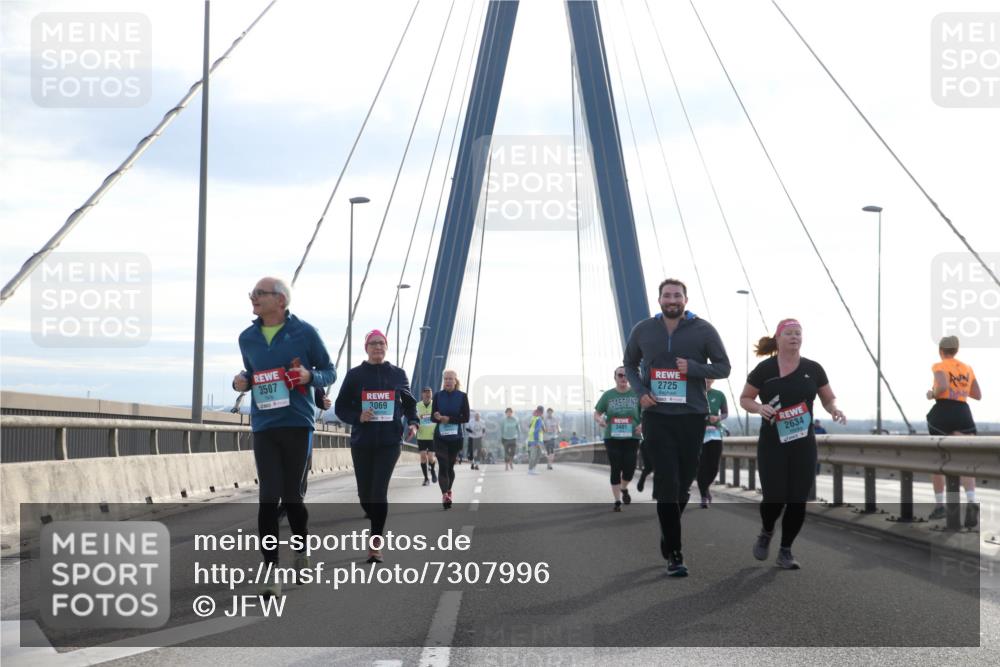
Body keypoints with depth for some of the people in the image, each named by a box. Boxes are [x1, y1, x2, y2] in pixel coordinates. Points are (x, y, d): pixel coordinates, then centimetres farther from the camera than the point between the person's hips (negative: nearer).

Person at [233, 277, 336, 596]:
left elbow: (329, 372, 6)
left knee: (292, 496, 6)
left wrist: (310, 376, -15)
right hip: (263, 427, 2)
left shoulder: (304, 333, -1)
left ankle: (302, 552, 32)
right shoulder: (248, 338, 10)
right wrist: (241, 381, 1)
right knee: (269, 498, -6)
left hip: (297, 424, -2)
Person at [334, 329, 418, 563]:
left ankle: (376, 543, -7)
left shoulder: (398, 374, 6)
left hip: (389, 441, -1)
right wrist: (358, 416, -14)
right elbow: (341, 407, 5)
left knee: (379, 492, -12)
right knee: (365, 494, 7)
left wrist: (412, 423, -5)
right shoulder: (355, 375, 3)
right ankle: (378, 526, 37)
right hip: (362, 442, 1)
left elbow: (409, 403, 14)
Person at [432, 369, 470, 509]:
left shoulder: (462, 396, -2)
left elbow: (466, 418, -5)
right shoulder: (438, 396, 2)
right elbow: (432, 417, 2)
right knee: (443, 466, -14)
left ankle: (448, 491, 33)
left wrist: (449, 419, -17)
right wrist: (437, 417, -21)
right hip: (440, 436, 0)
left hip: (456, 436, 0)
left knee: (450, 466, 12)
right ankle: (445, 495, -24)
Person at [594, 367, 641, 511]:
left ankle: (624, 488, 31)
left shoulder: (636, 395, 4)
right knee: (616, 469, -3)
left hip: (631, 438, 0)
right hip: (612, 438, 0)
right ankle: (617, 501, 5)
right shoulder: (608, 395, 4)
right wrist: (599, 420, -16)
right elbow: (596, 413, 8)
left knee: (629, 469, -3)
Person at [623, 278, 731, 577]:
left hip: (692, 415, 1)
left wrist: (693, 367, -17)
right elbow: (630, 364, 17)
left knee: (684, 481, 10)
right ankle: (674, 553, -8)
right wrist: (640, 391, -2)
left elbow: (724, 367, 1)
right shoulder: (643, 330, 4)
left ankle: (668, 538, 33)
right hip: (657, 416, 0)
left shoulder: (703, 330, -1)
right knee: (667, 482, -9)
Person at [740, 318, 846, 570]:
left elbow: (828, 399, 12)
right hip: (772, 446, -2)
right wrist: (759, 407, -17)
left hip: (804, 446, 2)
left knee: (797, 501, 0)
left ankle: (786, 550, 16)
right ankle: (766, 533, 26)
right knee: (774, 499, -8)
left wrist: (835, 411, -10)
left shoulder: (813, 369, 3)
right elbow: (744, 399, 4)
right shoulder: (764, 369, -4)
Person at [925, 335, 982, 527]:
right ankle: (972, 502, -35)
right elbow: (978, 395, 18)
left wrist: (932, 394, -2)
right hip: (963, 414, 3)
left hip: (942, 413, -3)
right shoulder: (967, 368, 15)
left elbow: (942, 386, -21)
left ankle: (939, 506, 18)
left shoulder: (939, 366, -3)